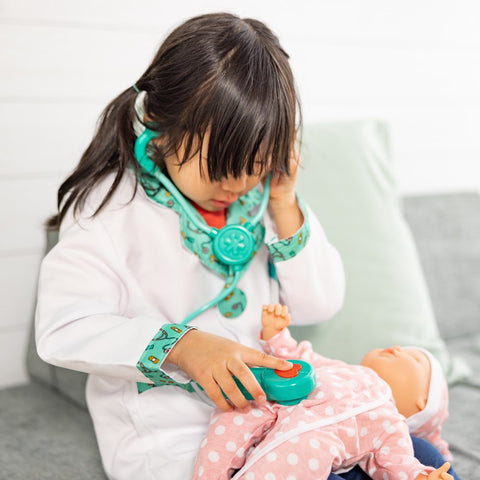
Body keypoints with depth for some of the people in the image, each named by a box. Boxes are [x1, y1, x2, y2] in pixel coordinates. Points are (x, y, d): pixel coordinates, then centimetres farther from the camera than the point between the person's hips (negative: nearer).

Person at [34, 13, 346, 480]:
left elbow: (319, 304, 2)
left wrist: (284, 205, -10)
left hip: (268, 403, 5)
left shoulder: (259, 194, 2)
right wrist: (183, 347, -32)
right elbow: (62, 329, -20)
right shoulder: (114, 204, -14)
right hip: (170, 437, -4)